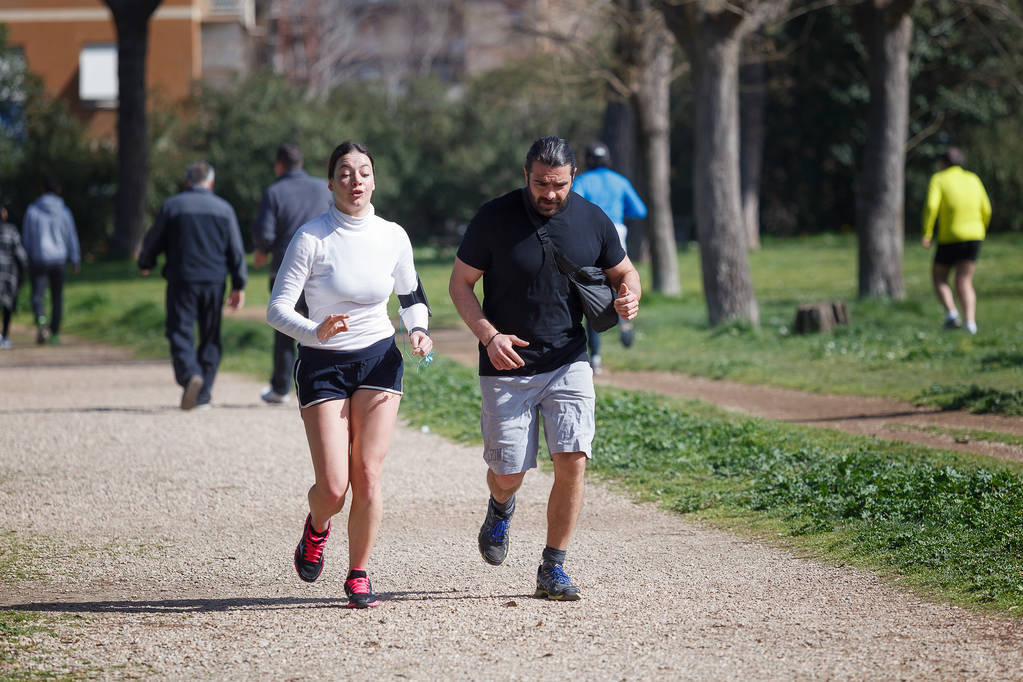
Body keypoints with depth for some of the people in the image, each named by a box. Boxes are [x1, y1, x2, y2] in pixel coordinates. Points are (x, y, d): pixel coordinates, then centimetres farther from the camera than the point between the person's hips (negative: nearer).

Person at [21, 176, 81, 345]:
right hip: (59, 259, 1)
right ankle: (54, 334, 13)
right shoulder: (64, 212, 0)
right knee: (57, 298, 13)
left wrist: (27, 258, 14)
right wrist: (75, 261, 8)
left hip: (38, 260, -1)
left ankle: (41, 320, -34)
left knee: (37, 297, -4)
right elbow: (72, 237, 1)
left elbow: (26, 237, 3)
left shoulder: (32, 211, -2)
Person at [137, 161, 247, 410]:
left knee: (180, 332, -3)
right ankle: (204, 394, 10)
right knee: (210, 337, 10)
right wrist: (239, 285, 9)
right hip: (214, 282, 2)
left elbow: (152, 242, 7)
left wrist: (145, 264, 27)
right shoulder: (224, 209, 6)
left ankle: (189, 374, -30)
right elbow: (236, 251, 5)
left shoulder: (172, 206, 1)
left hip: (181, 280, -2)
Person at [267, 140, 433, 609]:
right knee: (333, 487, -8)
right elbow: (277, 309, -12)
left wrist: (418, 331, -4)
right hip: (322, 364, -2)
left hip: (379, 360, 2)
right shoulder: (311, 238, -11)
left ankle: (358, 575, 10)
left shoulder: (392, 237, 0)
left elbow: (412, 295, 17)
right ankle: (316, 529, 29)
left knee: (367, 476, -8)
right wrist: (316, 331, -31)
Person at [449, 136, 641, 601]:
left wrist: (628, 296, -10)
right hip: (507, 368, -1)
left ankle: (553, 568, 1)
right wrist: (489, 336, -17)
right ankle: (500, 509, 40)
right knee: (510, 473, 1)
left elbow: (624, 271, 15)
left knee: (572, 461, -12)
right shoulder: (494, 218, -8)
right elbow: (460, 284, -1)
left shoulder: (593, 221, -1)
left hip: (569, 364, 2)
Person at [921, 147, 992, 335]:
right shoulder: (973, 180, 11)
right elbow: (986, 210, 10)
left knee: (939, 277, 15)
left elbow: (931, 206, -16)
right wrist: (981, 231, 25)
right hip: (973, 235, 3)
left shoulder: (938, 180, -1)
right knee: (964, 283, 4)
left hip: (950, 238, -3)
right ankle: (970, 322, -15)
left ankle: (951, 313, -6)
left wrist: (926, 234, -14)